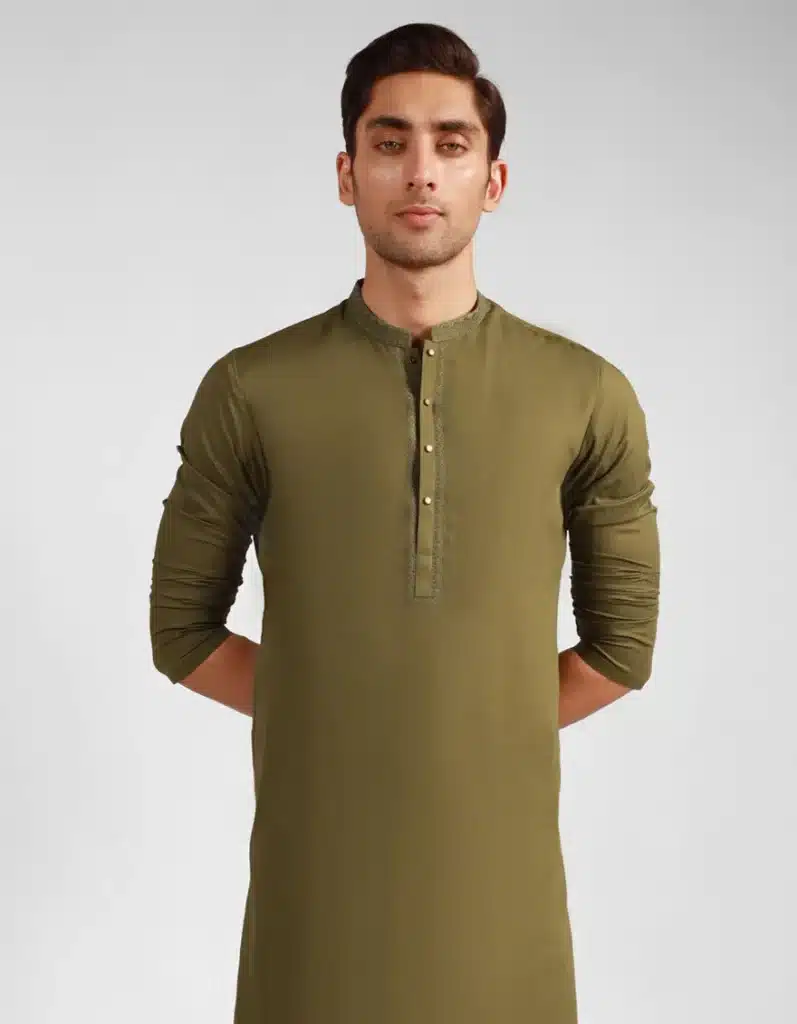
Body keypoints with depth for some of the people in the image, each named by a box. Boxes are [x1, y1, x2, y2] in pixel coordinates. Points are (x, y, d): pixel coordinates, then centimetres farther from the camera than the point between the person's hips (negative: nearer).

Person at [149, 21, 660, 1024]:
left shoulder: (589, 397, -3)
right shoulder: (251, 391, -4)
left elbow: (621, 640, 6)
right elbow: (183, 629, 4)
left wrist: (489, 722, 2)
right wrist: (330, 712, 0)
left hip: (501, 865, 1)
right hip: (315, 862, 0)